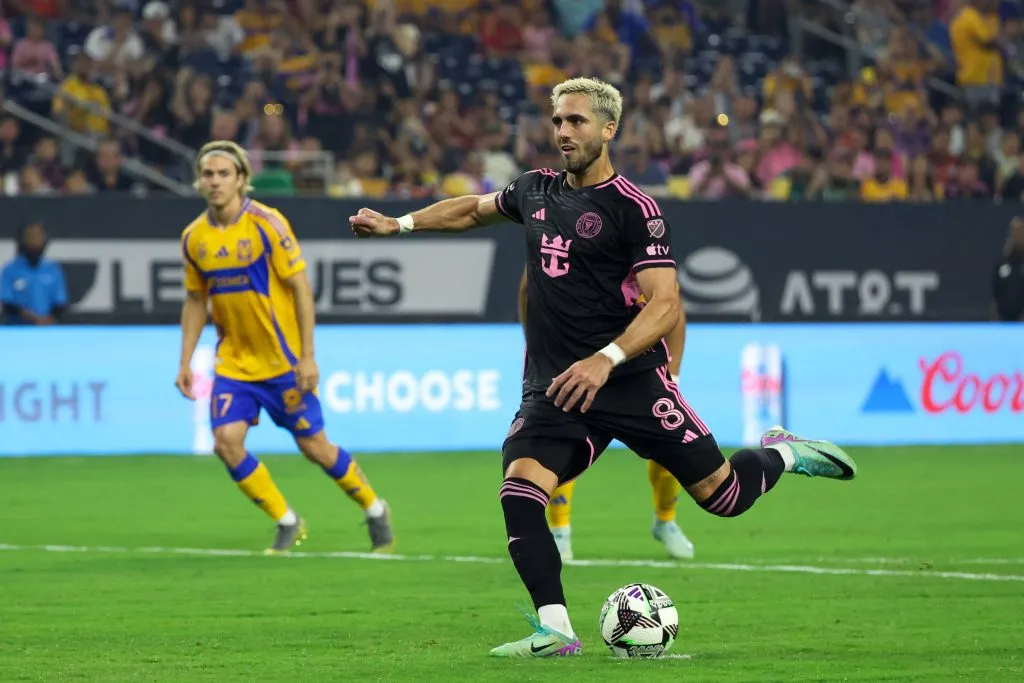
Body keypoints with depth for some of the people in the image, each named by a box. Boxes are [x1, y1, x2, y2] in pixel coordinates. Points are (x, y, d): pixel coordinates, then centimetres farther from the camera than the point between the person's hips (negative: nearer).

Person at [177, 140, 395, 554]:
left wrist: (308, 357, -16)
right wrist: (185, 362, 6)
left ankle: (374, 511, 25)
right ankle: (287, 524, 5)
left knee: (313, 446, 0)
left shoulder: (267, 224, -13)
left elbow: (301, 289, -12)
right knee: (226, 441, -13)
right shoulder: (194, 237, 1)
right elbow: (195, 302, 12)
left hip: (282, 360, -4)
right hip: (234, 361, 4)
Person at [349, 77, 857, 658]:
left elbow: (665, 303, -16)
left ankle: (782, 454, 30)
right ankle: (555, 630, -20)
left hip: (631, 377, -5)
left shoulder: (633, 208, -9)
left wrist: (606, 359, -28)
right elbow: (474, 209, 33)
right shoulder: (536, 190, 11)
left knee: (724, 496, -2)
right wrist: (398, 224, 29)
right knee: (519, 494, -21)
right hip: (552, 387, 5)